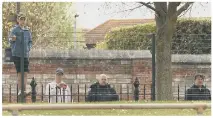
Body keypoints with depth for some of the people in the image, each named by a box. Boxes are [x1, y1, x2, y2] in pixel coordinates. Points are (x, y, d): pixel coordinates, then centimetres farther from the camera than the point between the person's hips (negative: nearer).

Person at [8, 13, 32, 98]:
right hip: (16, 54, -5)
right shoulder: (14, 29, -2)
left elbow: (30, 41, 20)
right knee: (20, 72, -6)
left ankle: (24, 90, 1)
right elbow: (10, 39, -13)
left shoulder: (27, 31, 13)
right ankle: (20, 91, -4)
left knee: (25, 72, -1)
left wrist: (28, 48, 2)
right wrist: (12, 39, -36)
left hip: (25, 54, 5)